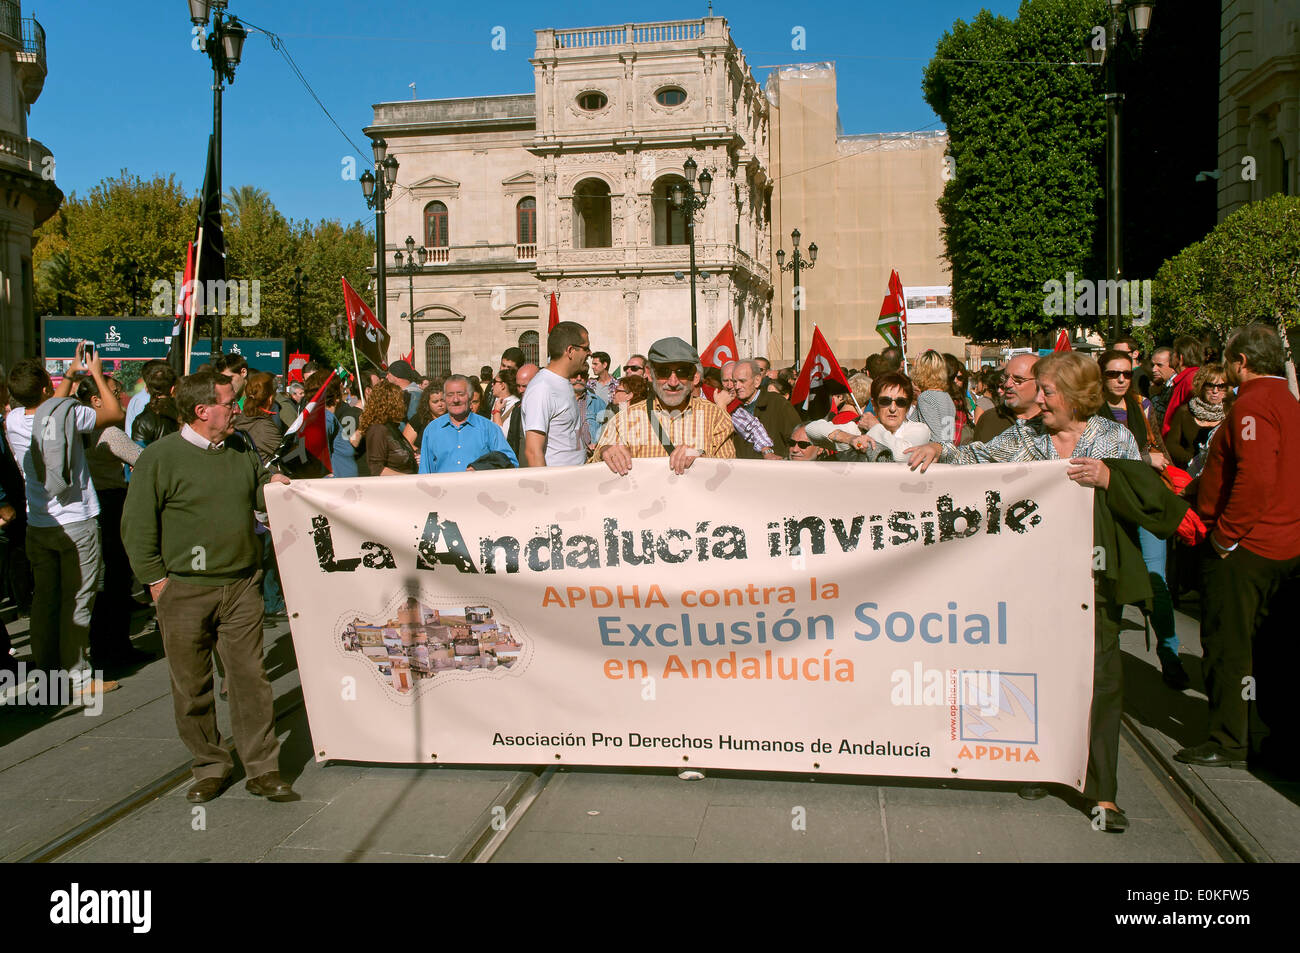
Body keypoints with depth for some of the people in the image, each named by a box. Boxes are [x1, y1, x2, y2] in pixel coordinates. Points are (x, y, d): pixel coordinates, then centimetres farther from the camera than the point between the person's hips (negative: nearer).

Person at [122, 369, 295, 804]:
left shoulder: (241, 449, 9)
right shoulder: (160, 457, -6)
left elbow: (258, 496, 26)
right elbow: (137, 525, -4)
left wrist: (273, 486, 3)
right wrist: (156, 578, -6)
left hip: (241, 588, 3)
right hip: (185, 592, -3)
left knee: (249, 677, 2)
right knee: (192, 686, 7)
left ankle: (262, 768, 10)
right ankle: (210, 766, 23)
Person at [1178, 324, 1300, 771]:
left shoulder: (1253, 405, -17)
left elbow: (1256, 478, -29)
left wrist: (1225, 534, -19)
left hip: (1241, 549, -9)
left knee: (1226, 645, 1)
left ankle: (1228, 742, 9)